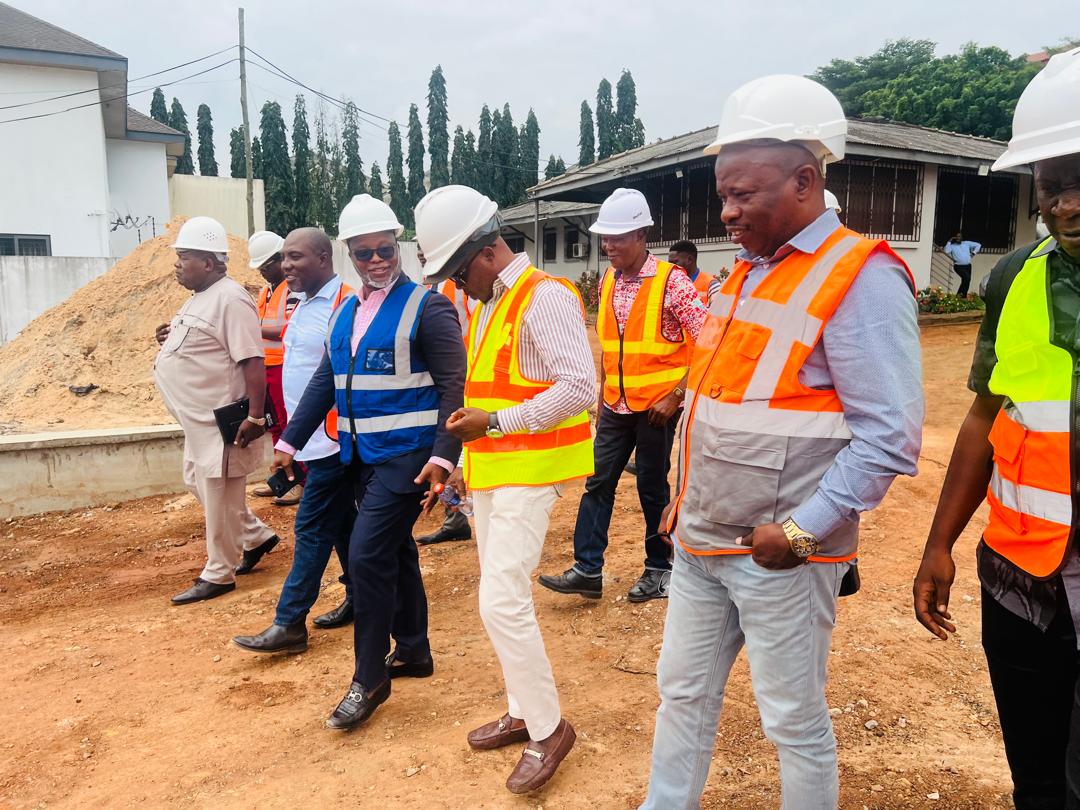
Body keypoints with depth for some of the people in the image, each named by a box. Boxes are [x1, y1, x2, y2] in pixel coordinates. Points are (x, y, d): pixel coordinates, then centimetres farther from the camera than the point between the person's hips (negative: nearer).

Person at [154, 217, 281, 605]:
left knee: (219, 495, 1)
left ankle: (218, 574, 15)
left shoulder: (230, 299, -20)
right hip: (200, 420, 11)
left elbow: (252, 360, -25)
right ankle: (256, 536, 34)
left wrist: (256, 416, -27)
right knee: (200, 485, 20)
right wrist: (174, 338, 12)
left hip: (223, 423, -11)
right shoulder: (201, 297, 13)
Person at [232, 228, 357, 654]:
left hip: (330, 439, -9)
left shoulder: (345, 304, -16)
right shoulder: (305, 305, 14)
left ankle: (289, 623, 4)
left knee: (312, 527, -3)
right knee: (342, 522, 16)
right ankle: (359, 599, 28)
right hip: (312, 438, 9)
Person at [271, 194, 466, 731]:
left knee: (366, 555, -9)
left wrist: (443, 456, -23)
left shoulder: (427, 307, -10)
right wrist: (290, 441, 13)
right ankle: (413, 651, 33)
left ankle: (369, 677, 8)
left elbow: (454, 388, -14)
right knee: (395, 551, 16)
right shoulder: (345, 312, 11)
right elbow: (325, 381, 16)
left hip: (408, 454, -7)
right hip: (361, 454, 7)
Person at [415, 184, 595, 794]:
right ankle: (522, 712, 30)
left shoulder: (545, 296, -14)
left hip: (529, 471, -9)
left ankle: (549, 728, 7)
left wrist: (495, 422, -23)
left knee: (502, 601, -10)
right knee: (504, 598, 15)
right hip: (491, 469, 9)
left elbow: (581, 388, -23)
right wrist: (466, 458, 18)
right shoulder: (486, 304, 14)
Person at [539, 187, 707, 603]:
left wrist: (675, 395, -15)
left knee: (652, 487, 6)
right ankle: (587, 569, 13)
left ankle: (659, 569, 23)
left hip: (656, 406, -5)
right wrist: (602, 394, 15)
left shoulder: (670, 281, -12)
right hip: (615, 406, 6)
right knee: (598, 482, 5)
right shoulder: (607, 282, 6)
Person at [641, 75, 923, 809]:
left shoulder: (860, 277, -15)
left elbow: (890, 438, -19)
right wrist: (688, 499, 14)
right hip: (700, 538, 8)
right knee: (684, 692, 19)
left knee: (795, 719, 10)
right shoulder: (749, 272, 11)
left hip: (777, 552, -8)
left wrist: (802, 531, -19)